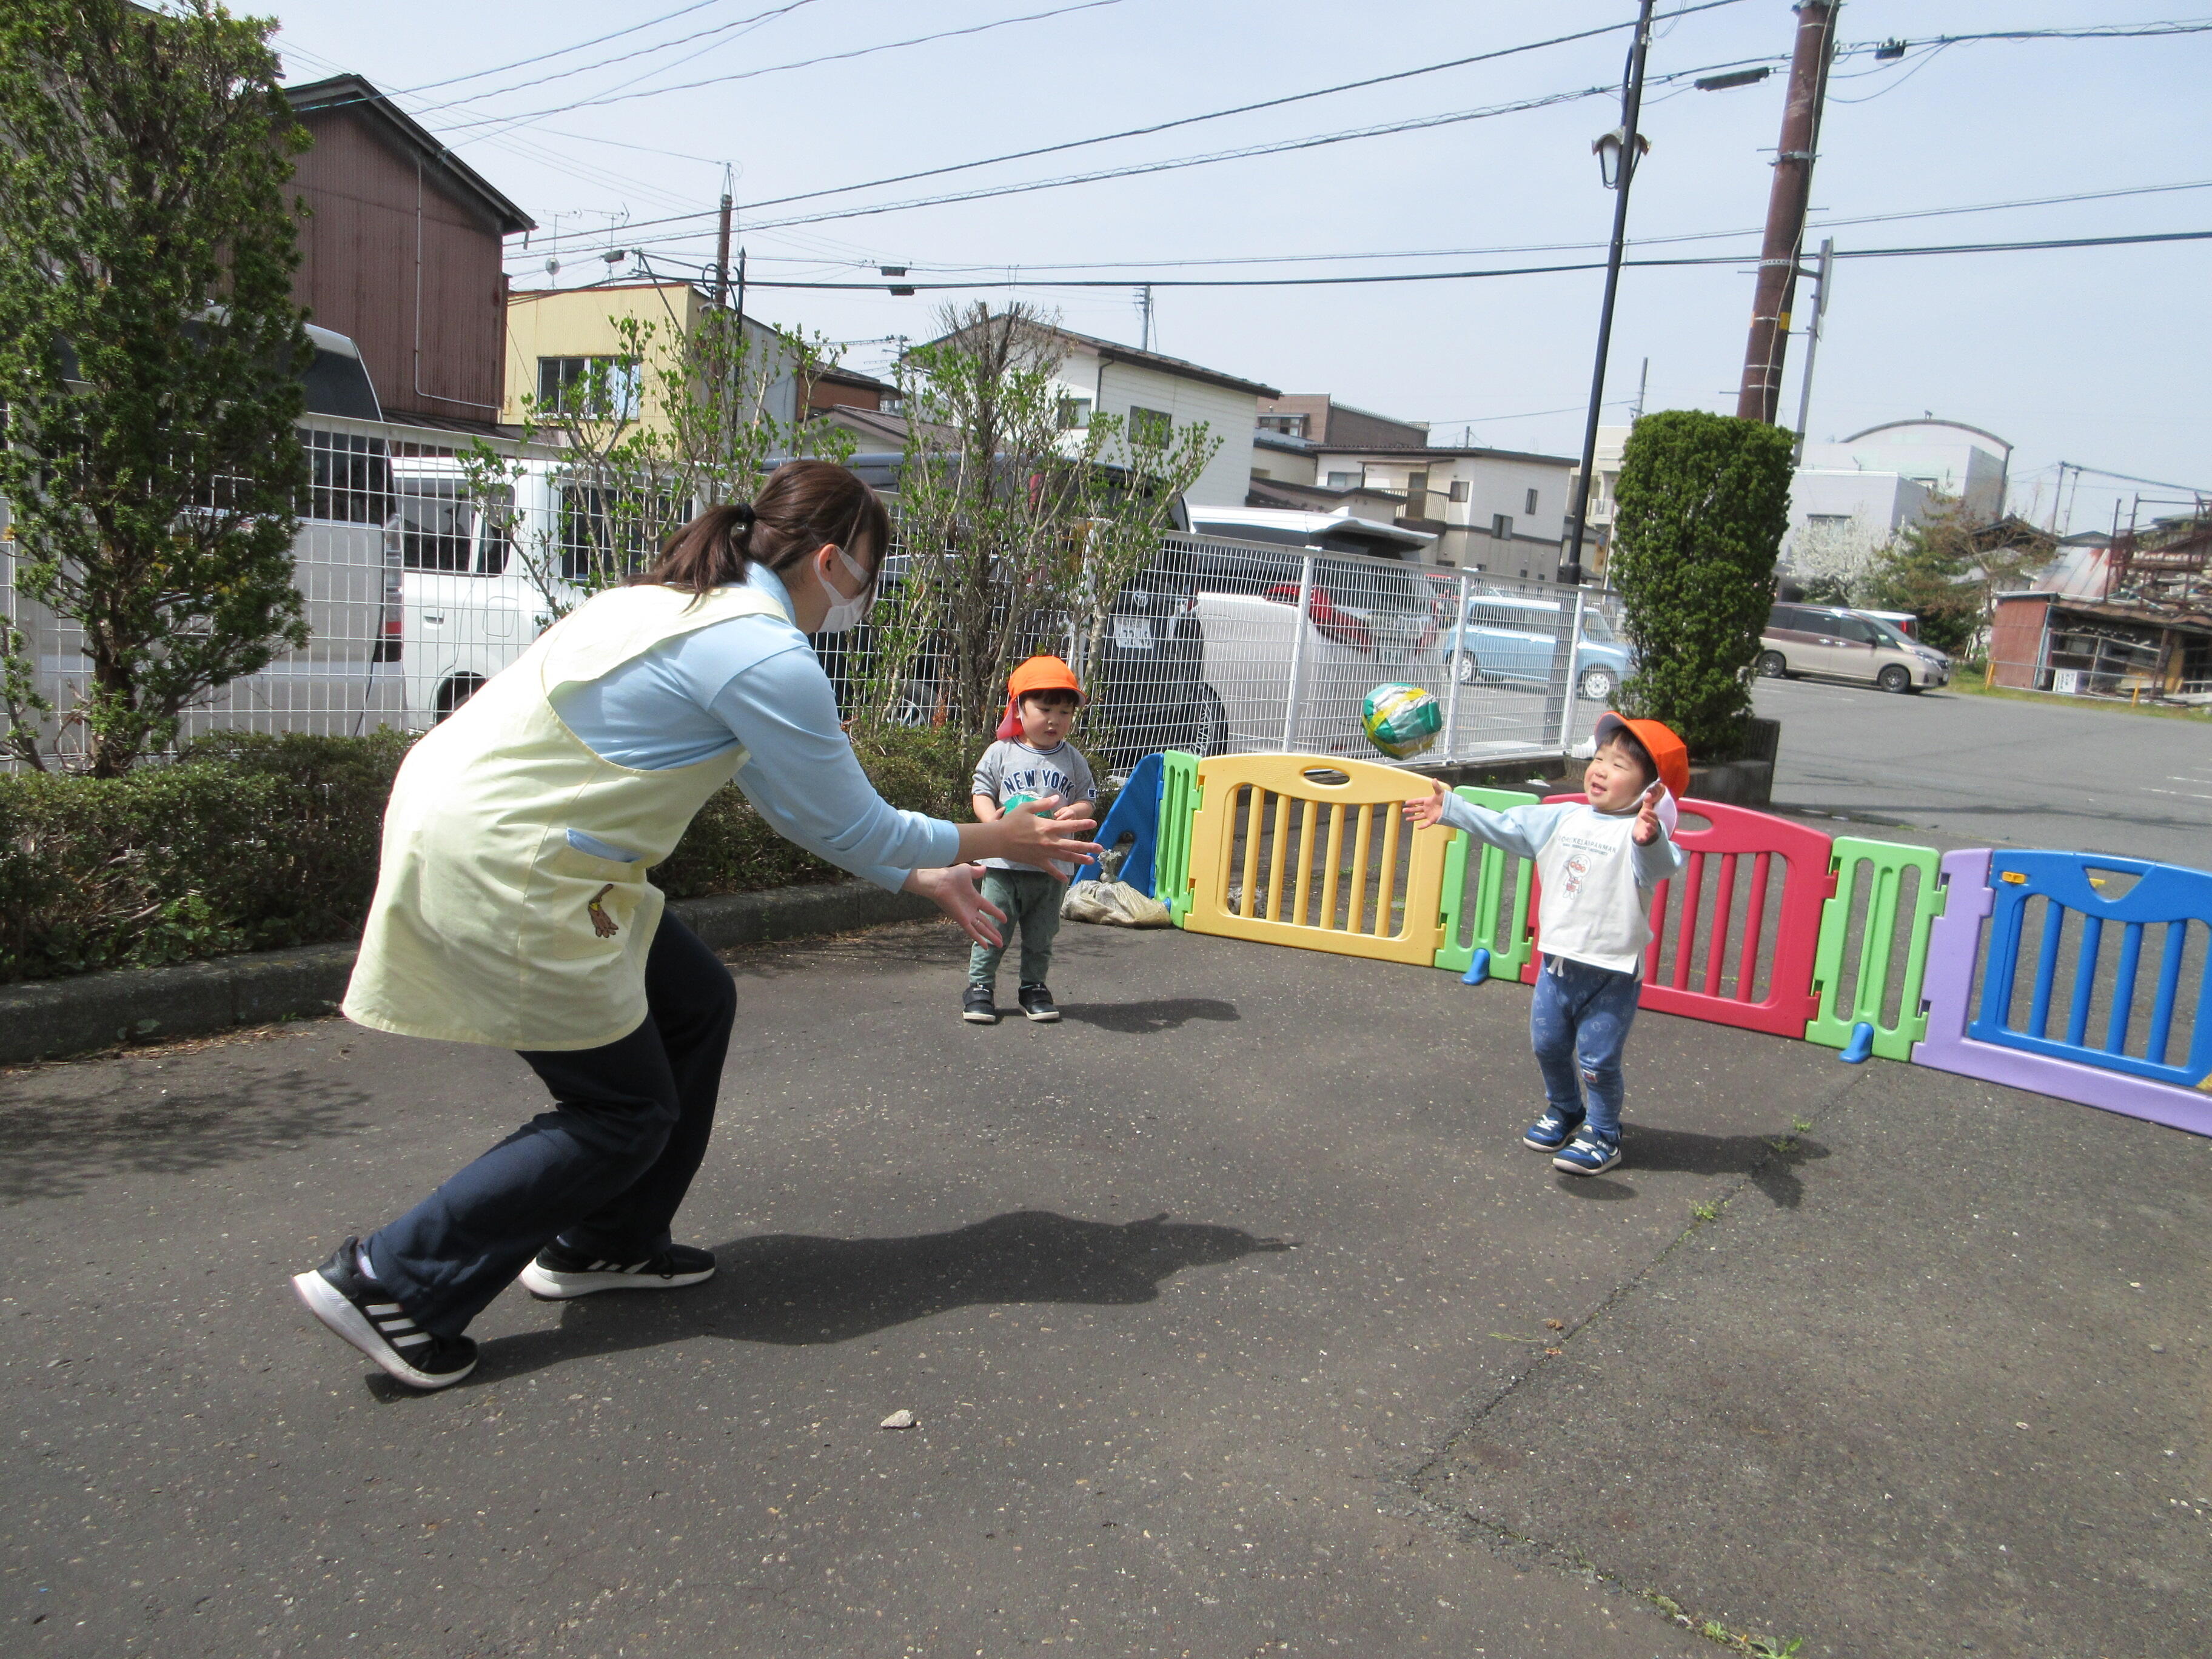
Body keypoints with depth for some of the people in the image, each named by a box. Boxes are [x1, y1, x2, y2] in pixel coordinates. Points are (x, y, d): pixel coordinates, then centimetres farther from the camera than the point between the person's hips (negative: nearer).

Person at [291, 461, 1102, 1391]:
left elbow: (796, 801, 21)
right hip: (499, 866, -10)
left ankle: (603, 1245, 30)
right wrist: (993, 842, 6)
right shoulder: (766, 658, -17)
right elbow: (849, 826, -9)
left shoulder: (695, 611, 15)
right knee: (626, 1114, 3)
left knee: (696, 1006, 17)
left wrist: (921, 878, 22)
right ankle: (390, 1280, 8)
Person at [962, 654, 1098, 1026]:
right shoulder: (1000, 753, -1)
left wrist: (1073, 811, -17)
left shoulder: (1073, 760, 5)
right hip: (1003, 860, -2)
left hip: (1052, 865, 2)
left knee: (1040, 933, 12)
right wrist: (993, 819, -20)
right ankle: (980, 986, 14)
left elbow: (1088, 800, 6)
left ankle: (1034, 986, 27)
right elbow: (981, 792, 0)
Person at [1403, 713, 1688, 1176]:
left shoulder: (1640, 833, -16)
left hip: (1611, 974, -7)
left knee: (1598, 1060, 2)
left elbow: (1659, 866, -38)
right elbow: (1503, 826, 16)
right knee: (1547, 1045, 19)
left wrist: (1649, 839, -60)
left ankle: (1602, 1135, 24)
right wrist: (1451, 809, 20)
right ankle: (1563, 1111, 43)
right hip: (1556, 962, 7)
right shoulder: (1562, 819, 6)